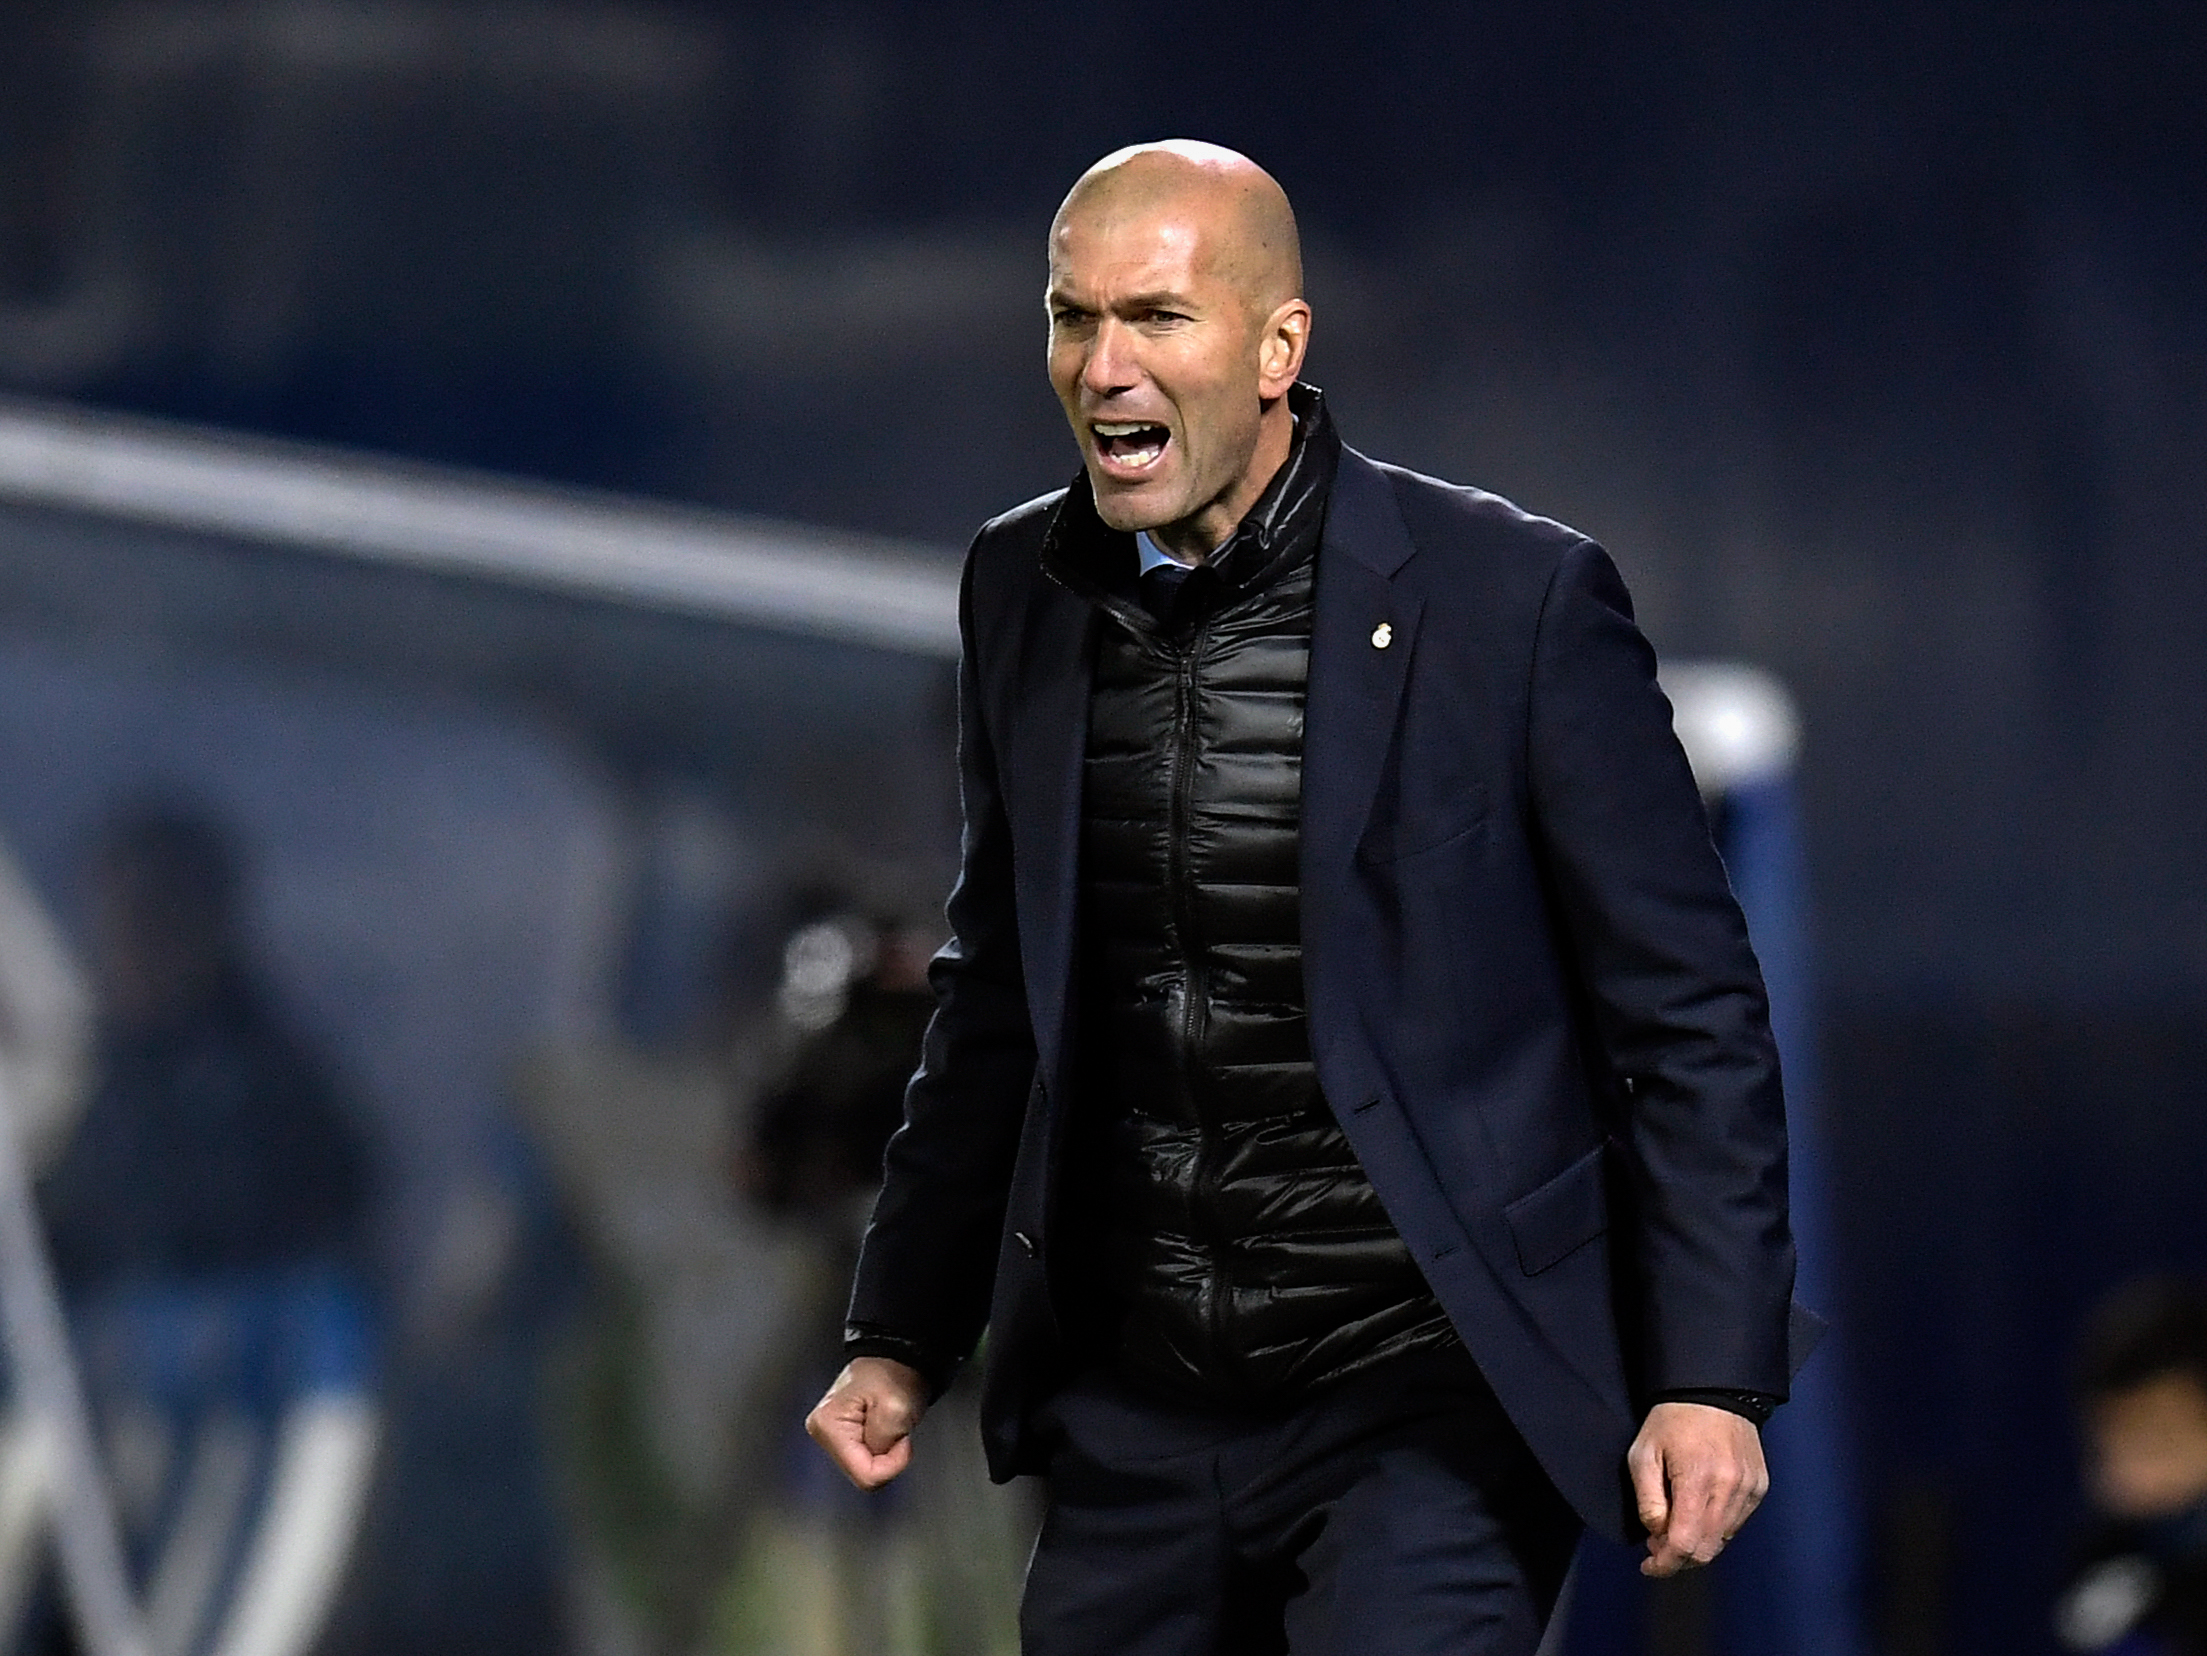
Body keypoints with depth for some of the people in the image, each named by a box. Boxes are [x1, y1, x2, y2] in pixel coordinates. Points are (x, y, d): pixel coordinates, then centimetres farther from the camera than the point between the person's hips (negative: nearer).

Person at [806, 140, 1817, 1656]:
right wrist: (902, 1335, 19)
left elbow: (1689, 1015, -6)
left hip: (1423, 1408, -5)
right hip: (1133, 1418, 5)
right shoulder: (1023, 595, 7)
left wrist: (1710, 1377, -10)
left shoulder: (1515, 598, -9)